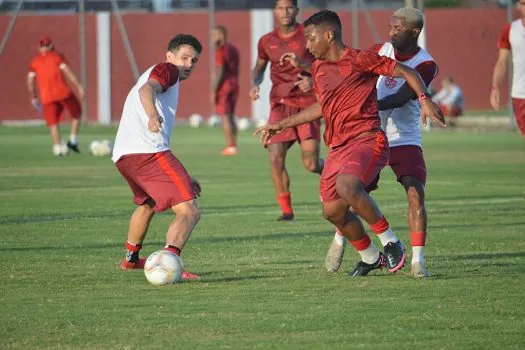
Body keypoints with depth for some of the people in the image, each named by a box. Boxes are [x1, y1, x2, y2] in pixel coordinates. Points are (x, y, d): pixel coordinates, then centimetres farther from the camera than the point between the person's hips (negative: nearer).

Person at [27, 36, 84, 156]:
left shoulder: (34, 62, 11)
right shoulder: (57, 56, 5)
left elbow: (30, 81, 8)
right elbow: (67, 72, -5)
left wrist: (33, 97, 18)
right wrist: (79, 87, -7)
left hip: (46, 97, 2)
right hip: (63, 92, -2)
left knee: (53, 123, 7)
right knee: (76, 114, 16)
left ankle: (57, 147, -5)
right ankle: (73, 140, 4)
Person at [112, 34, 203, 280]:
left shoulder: (153, 74, 36)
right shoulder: (167, 70, 7)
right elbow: (146, 89, -17)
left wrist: (183, 179, 40)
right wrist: (153, 115, -39)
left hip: (122, 155, 10)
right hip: (149, 152, -10)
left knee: (147, 203, 39)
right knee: (189, 212, -16)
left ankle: (131, 258, 54)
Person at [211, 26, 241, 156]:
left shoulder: (220, 50, -13)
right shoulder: (234, 50, 14)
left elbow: (219, 72, -18)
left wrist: (214, 91, -16)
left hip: (224, 85, -9)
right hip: (234, 85, 9)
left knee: (225, 116, -5)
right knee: (230, 116, 13)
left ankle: (230, 146, -8)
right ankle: (233, 145, 11)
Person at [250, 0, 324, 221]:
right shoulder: (267, 42, 7)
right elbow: (259, 67, 25)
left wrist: (314, 80, -16)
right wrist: (255, 85, 4)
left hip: (307, 103, -2)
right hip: (280, 104, 2)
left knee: (311, 164, -8)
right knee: (275, 158, -12)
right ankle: (286, 209, 2)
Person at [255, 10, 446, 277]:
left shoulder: (359, 60, -7)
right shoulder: (318, 69, 15)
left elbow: (407, 72, -5)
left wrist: (424, 100, -21)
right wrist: (282, 125, 31)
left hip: (367, 139, -8)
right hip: (337, 147, 8)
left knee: (346, 185, -34)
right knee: (332, 211, 6)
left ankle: (391, 242, -19)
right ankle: (370, 257, 29)